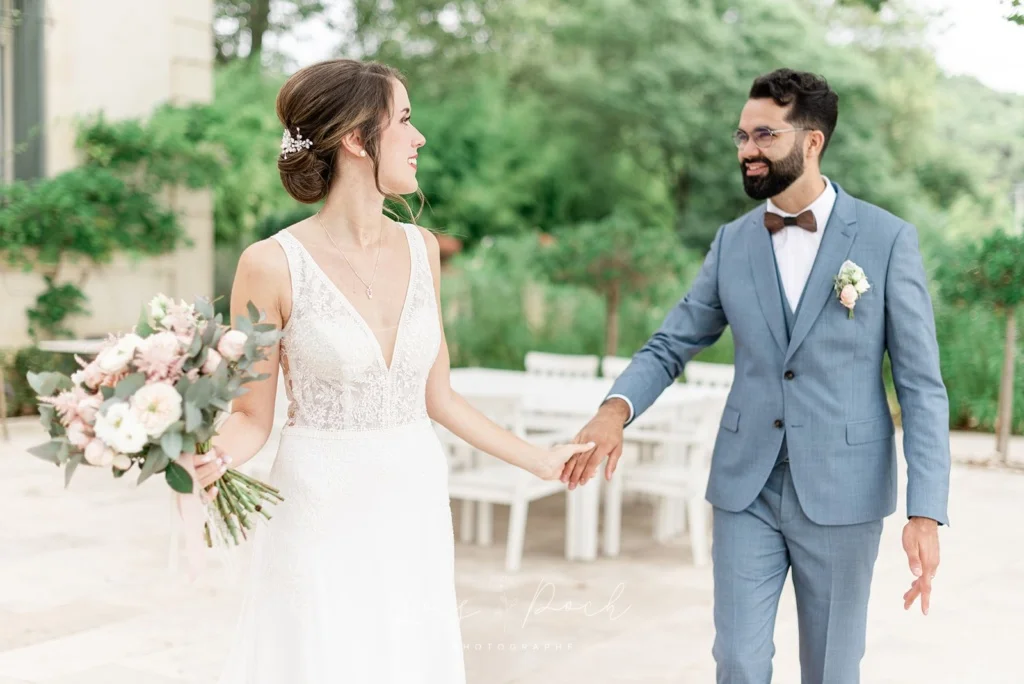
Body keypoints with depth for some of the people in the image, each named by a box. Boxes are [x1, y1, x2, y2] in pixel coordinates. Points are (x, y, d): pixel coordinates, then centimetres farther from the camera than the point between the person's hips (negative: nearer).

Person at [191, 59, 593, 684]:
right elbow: (253, 415, -4)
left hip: (417, 511, 4)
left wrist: (538, 460, 15)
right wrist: (214, 458, -25)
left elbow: (437, 396, 10)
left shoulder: (420, 248, 4)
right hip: (321, 515, -4)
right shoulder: (273, 264, -10)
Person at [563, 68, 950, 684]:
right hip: (746, 488, 3)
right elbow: (670, 345, 5)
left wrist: (927, 512, -14)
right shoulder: (733, 242, 4)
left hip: (843, 493, -2)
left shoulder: (889, 239, -7)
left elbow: (922, 384, -7)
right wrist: (616, 409, -16)